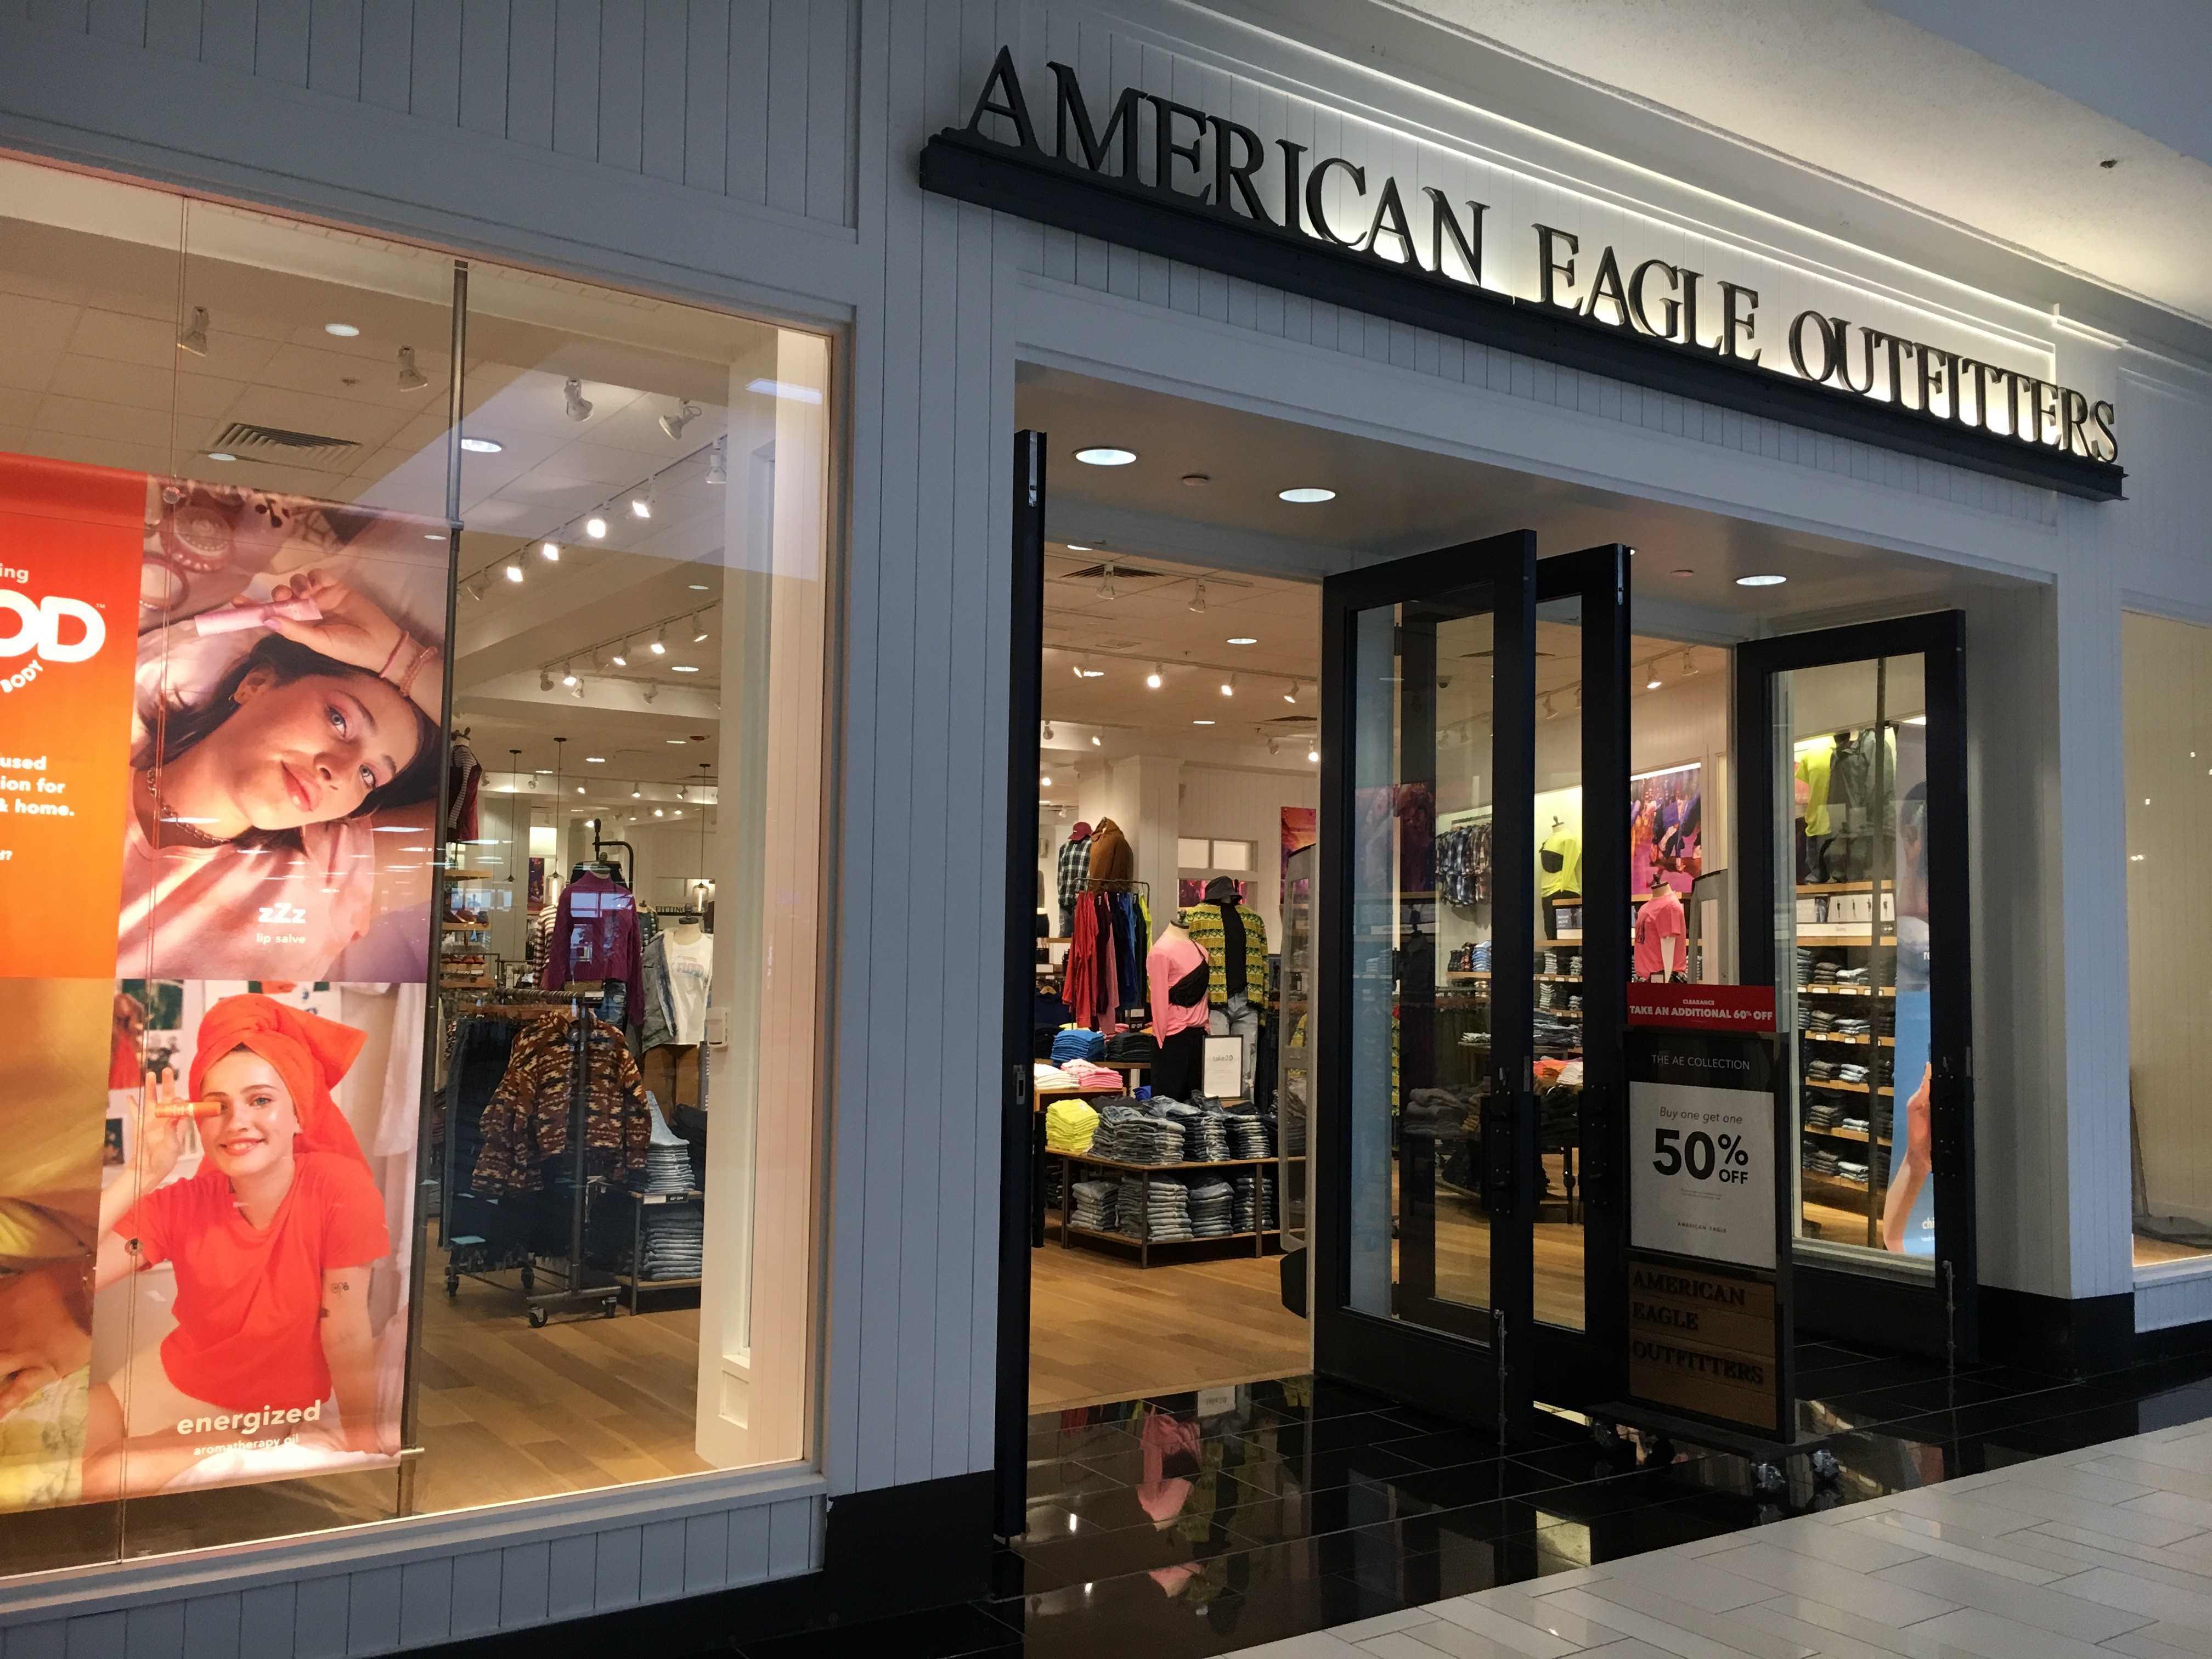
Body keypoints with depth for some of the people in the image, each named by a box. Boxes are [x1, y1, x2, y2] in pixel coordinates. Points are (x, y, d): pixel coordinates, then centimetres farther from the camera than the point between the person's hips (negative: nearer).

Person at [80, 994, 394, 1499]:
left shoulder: (341, 1188, -23)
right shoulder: (183, 1204, -14)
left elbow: (348, 1338, -18)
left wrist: (366, 1442, -19)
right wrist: (141, 1174, -31)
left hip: (292, 1408, -4)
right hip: (176, 1384, 4)